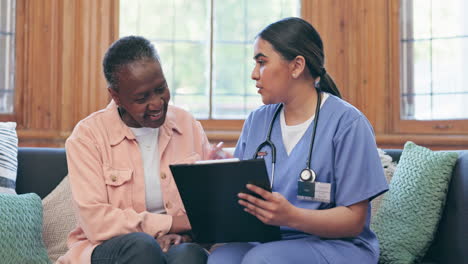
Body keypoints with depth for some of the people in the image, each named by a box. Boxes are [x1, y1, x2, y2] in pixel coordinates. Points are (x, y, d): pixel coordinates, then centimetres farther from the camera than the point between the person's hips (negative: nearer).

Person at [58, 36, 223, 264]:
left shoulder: (188, 125, 9)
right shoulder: (87, 136, -3)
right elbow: (96, 222, -13)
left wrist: (186, 233, -17)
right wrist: (175, 223, -17)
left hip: (176, 244, 2)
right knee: (141, 245, -35)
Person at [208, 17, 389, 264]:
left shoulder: (347, 123, -7)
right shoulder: (256, 121, 12)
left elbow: (354, 221, -9)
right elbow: (235, 194, 9)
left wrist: (291, 216, -26)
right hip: (265, 242, 5)